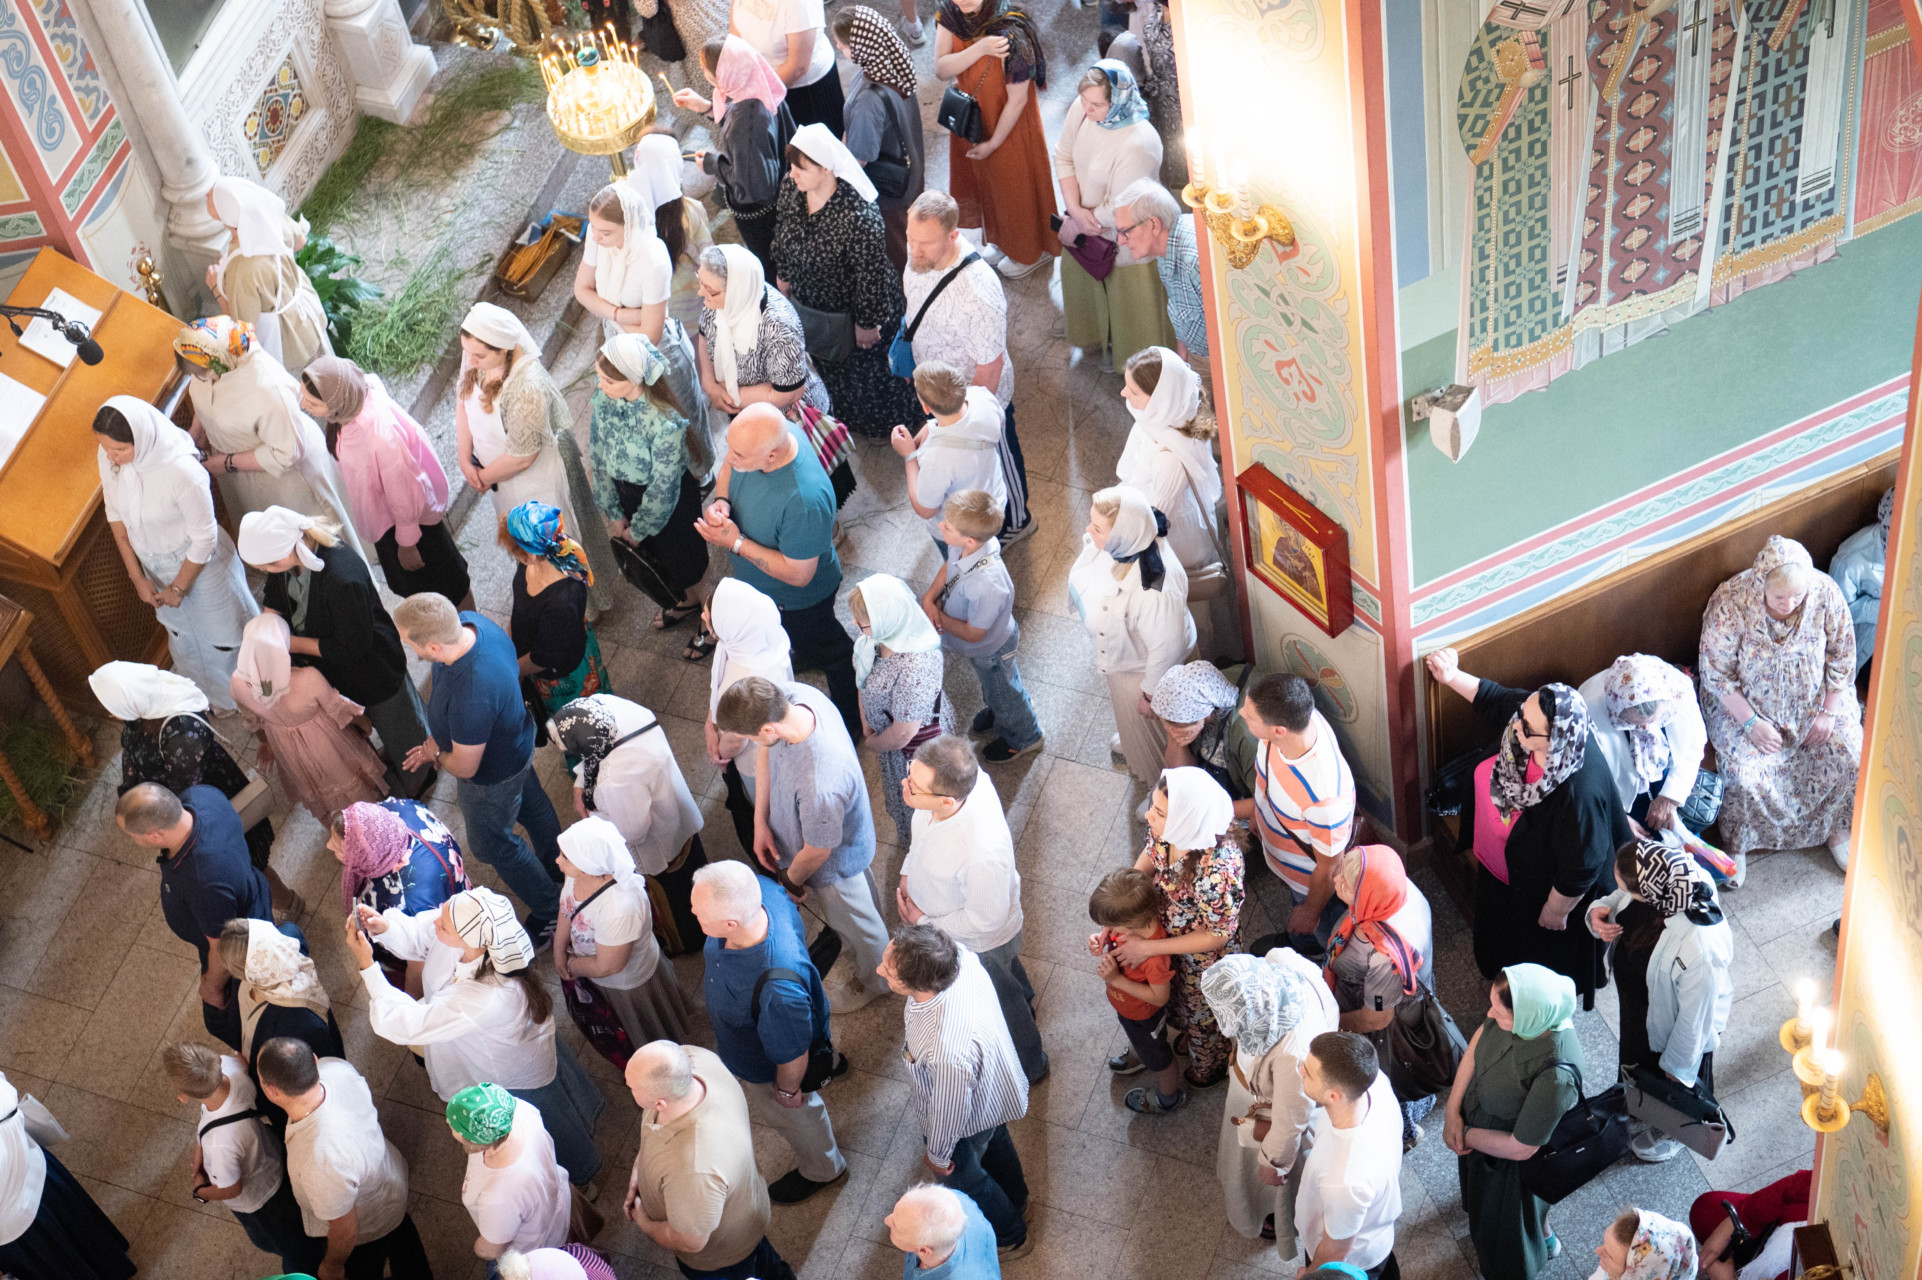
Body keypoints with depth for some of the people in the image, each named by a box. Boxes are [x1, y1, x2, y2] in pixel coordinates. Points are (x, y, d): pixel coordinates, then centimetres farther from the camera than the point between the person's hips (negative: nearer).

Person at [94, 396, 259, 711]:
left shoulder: (183, 472, -40)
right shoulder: (109, 456, -23)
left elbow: (204, 538, -25)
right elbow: (116, 515, -5)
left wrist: (179, 587, -12)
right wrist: (137, 577, -3)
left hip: (199, 564, -6)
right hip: (155, 565, 6)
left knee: (223, 637, 20)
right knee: (180, 629, 31)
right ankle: (210, 693, 59)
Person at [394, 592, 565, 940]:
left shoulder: (471, 697, -49)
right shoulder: (468, 622, -24)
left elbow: (465, 768, -31)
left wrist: (435, 754, -9)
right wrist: (438, 737, 2)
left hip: (493, 777, -8)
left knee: (492, 843, 21)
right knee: (531, 803, 34)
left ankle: (550, 909, 45)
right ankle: (557, 868, 64)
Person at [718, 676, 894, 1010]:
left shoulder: (819, 786, -51)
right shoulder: (791, 695, -30)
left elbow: (817, 851, -29)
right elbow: (766, 750, -7)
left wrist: (792, 879, -8)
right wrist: (760, 821, -7)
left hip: (835, 861, -6)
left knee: (855, 922, 26)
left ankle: (873, 980, 56)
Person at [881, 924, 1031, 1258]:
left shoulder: (948, 1052, -51)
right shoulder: (958, 956, -34)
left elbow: (949, 1112, -29)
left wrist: (937, 1155, -9)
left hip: (969, 1118, -6)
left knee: (963, 1174, 28)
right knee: (995, 1143, 37)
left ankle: (1009, 1238, 58)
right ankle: (1015, 1202, 69)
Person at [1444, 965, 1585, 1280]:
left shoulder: (1555, 1076, -45)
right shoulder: (1522, 1006, -29)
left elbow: (1520, 1148, -30)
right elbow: (1480, 1038, -8)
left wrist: (1465, 1135, -15)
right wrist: (1453, 1110, -12)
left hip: (1509, 1165, -6)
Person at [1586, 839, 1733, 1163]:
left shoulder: (1698, 948, -48)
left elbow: (1695, 1015, -29)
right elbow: (1617, 902, -4)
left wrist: (1677, 1065, -13)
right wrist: (1597, 913, -27)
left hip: (1672, 1025, -6)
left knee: (1675, 1084, 28)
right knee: (1637, 1054, 38)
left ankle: (1671, 1133, 62)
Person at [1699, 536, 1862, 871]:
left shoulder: (1825, 593, -20)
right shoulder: (1730, 602, -27)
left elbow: (1842, 655, -5)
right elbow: (1716, 672, -17)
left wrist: (1829, 712, -9)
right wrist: (1751, 722, -20)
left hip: (1814, 698, 3)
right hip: (1746, 703, -3)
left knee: (1848, 756, -15)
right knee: (1745, 771, -23)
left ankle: (1834, 828, 13)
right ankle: (1737, 842, 4)